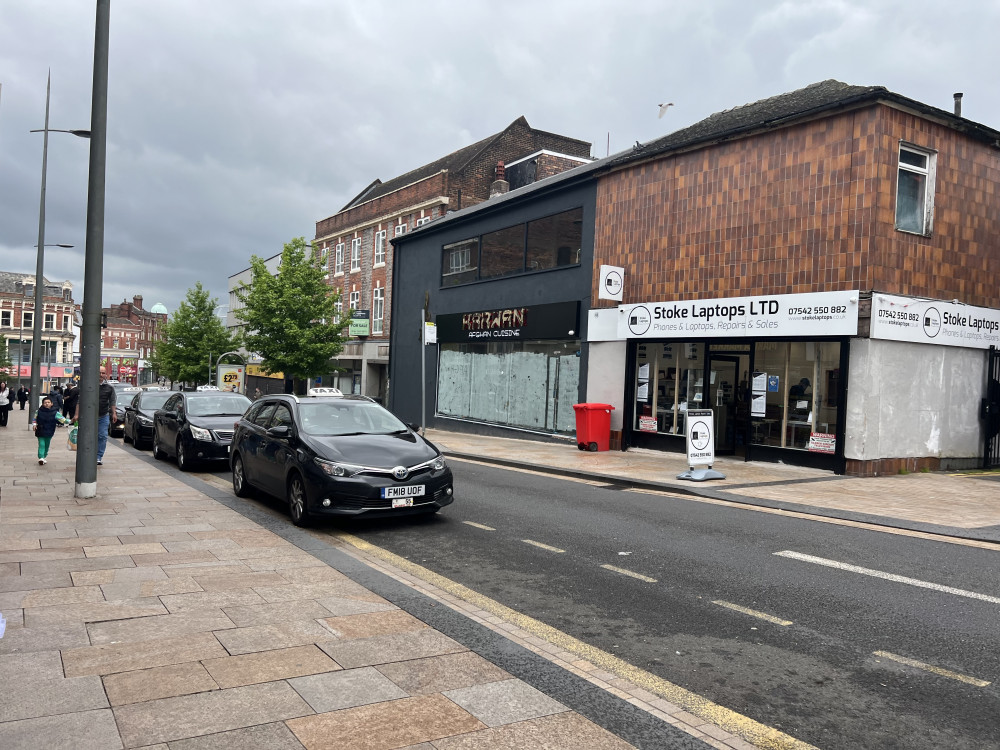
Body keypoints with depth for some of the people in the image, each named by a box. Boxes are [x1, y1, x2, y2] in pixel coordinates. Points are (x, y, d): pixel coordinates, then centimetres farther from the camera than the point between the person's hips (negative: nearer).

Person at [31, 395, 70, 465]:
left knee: (47, 445, 12)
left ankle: (44, 456, 27)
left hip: (49, 433, 1)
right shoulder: (39, 411, -4)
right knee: (41, 444, -10)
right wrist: (34, 424, -4)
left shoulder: (55, 413, -7)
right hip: (40, 432, -1)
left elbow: (62, 419, -12)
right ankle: (41, 457, -18)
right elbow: (34, 418, 12)